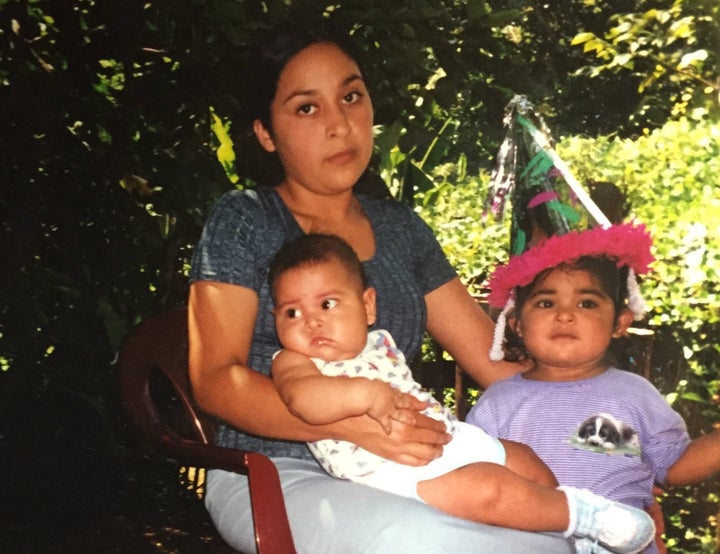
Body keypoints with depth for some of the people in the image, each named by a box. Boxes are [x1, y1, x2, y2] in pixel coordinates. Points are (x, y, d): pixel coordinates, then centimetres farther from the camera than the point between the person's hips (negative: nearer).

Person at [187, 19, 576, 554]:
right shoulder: (243, 222, -3)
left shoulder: (400, 227, 12)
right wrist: (351, 422, -27)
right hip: (273, 479, -4)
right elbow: (215, 380, -12)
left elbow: (497, 359, 11)